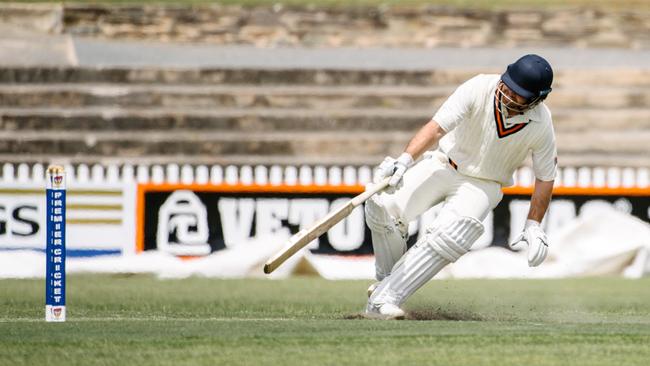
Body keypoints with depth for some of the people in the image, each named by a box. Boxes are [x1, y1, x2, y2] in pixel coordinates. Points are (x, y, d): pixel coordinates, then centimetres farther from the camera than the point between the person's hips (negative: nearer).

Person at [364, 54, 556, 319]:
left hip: (483, 185, -1)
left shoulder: (541, 125, -18)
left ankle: (383, 299, -26)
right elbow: (437, 128, -32)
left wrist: (533, 227, -8)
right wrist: (405, 160, -48)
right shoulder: (478, 89, -24)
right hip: (444, 165, 1)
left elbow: (546, 177, -4)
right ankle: (387, 278, 5)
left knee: (448, 238, -30)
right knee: (384, 206, -21)